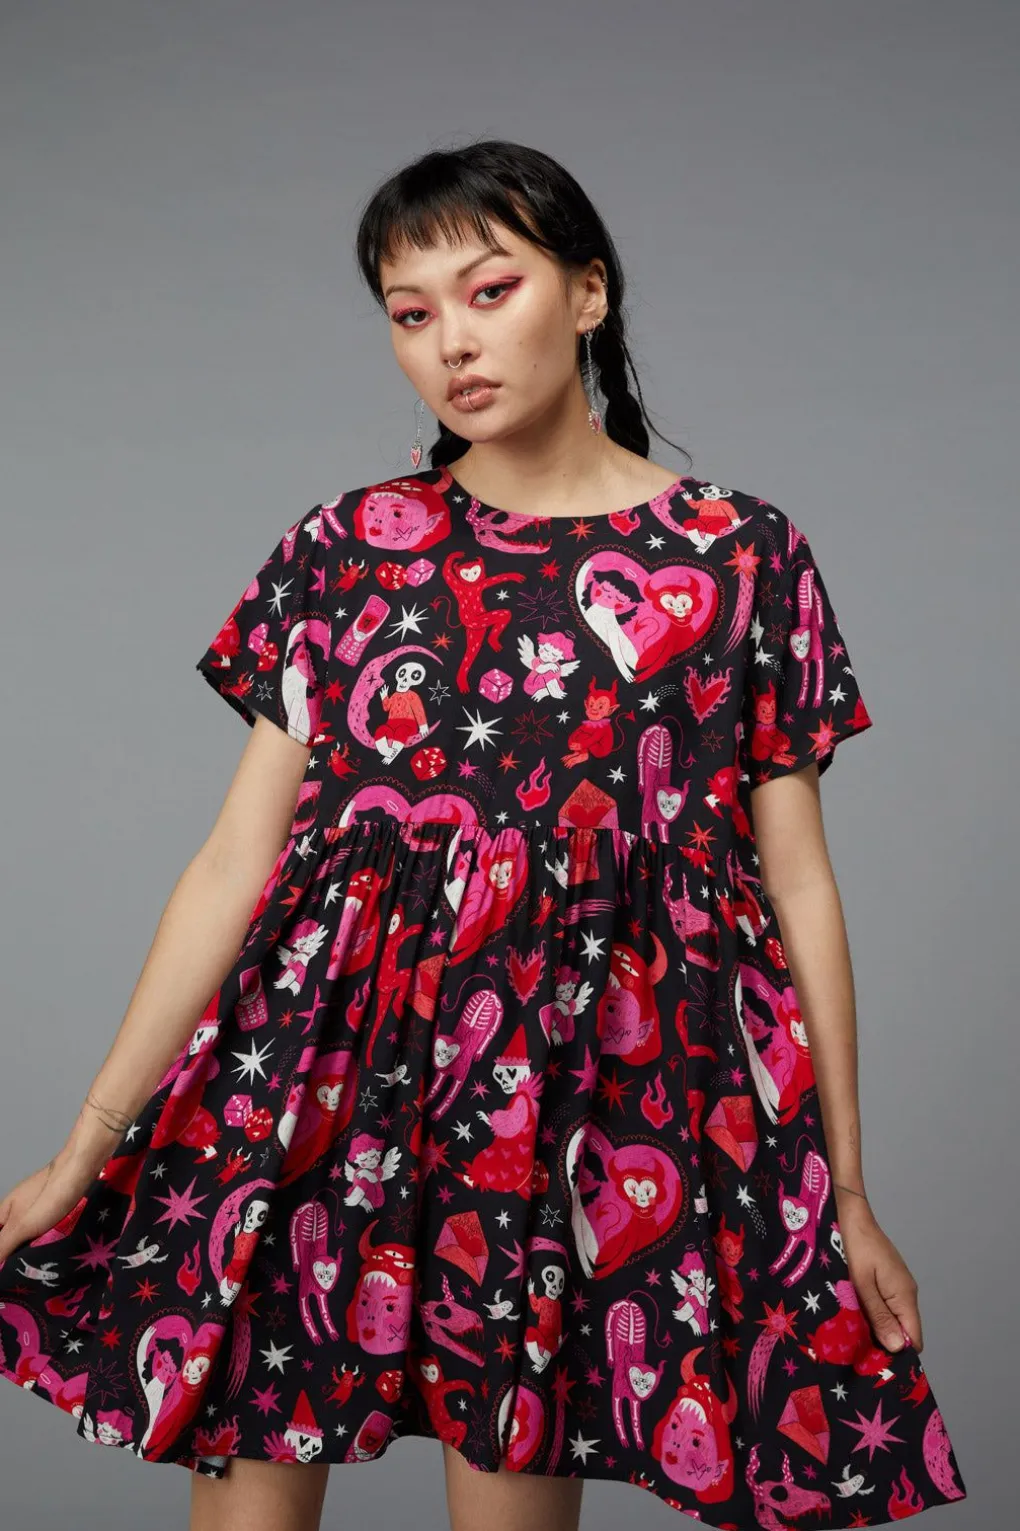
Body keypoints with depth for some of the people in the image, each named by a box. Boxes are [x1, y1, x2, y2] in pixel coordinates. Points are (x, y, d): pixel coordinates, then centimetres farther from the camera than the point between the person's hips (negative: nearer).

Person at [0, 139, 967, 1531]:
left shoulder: (741, 560, 3)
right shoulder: (345, 550, 5)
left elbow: (800, 888, 5)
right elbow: (233, 866, 4)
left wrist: (848, 1198, 6)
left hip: (598, 1117, -1)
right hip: (321, 1098, 2)